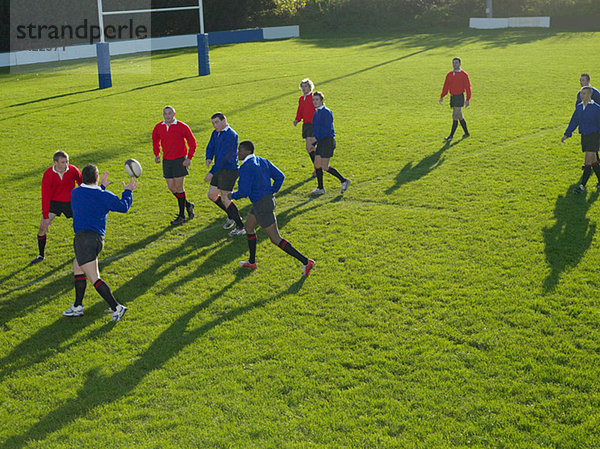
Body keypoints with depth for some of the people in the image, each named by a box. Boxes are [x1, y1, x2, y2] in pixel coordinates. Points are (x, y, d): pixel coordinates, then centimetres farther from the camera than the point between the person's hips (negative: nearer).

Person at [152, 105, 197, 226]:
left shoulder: (182, 127, -9)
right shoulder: (158, 127, 4)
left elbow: (192, 142, -1)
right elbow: (155, 140, 22)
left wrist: (189, 158, -9)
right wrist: (157, 154, 9)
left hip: (180, 160, -5)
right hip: (166, 161, 5)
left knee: (179, 187, -6)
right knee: (171, 187, 4)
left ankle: (181, 215, 4)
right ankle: (188, 205, 27)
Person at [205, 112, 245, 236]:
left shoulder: (230, 135, -18)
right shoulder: (215, 133, 11)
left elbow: (223, 156, -23)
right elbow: (210, 147, 9)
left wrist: (212, 172, -25)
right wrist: (208, 158, -16)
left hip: (229, 170, -9)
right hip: (220, 169, 9)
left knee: (225, 199, -10)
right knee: (212, 195, 13)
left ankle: (240, 227, -3)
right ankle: (232, 216, 29)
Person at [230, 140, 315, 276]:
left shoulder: (246, 167, -19)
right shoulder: (262, 161, 7)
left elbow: (244, 192, -22)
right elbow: (280, 176, 10)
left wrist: (232, 196, -3)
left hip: (262, 206, -10)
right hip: (268, 200, 10)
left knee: (276, 239, -3)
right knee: (248, 226, 25)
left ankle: (306, 262, -5)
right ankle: (251, 262, 35)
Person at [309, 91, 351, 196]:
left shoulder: (327, 112, -13)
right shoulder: (316, 113, 15)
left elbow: (327, 129, -20)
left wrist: (316, 138, -20)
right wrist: (313, 144, 17)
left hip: (328, 141, -9)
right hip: (321, 142, 9)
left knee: (324, 167, -8)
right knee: (317, 164, 6)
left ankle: (344, 181, 5)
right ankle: (320, 188, 15)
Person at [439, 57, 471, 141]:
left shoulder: (463, 74, -7)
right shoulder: (449, 74, 9)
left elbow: (468, 87, -7)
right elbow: (446, 86, 10)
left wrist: (468, 99, -12)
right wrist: (442, 96, 0)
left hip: (460, 97, -6)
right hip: (452, 97, 6)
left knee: (455, 116, -10)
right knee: (459, 116, 13)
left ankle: (451, 135, -7)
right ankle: (466, 133, 25)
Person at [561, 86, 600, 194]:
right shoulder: (579, 107, 6)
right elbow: (574, 122, 12)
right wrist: (567, 135, 5)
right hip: (584, 136, 6)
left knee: (587, 161, -11)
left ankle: (582, 186, -11)